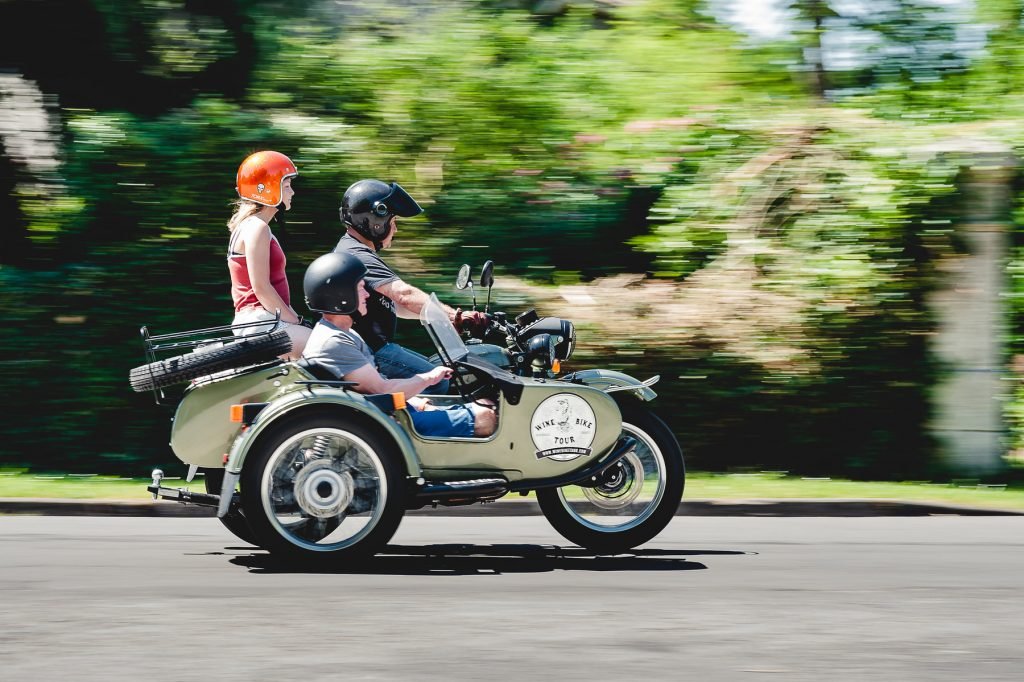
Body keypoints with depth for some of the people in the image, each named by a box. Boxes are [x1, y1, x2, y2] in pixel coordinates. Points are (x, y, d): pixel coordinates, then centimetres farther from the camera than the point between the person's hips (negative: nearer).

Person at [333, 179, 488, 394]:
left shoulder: (354, 251, 18)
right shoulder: (357, 256, -19)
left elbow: (394, 304, 21)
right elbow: (405, 295, -32)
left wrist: (447, 314, 14)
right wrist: (455, 317, -36)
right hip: (371, 351, -12)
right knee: (437, 383, -15)